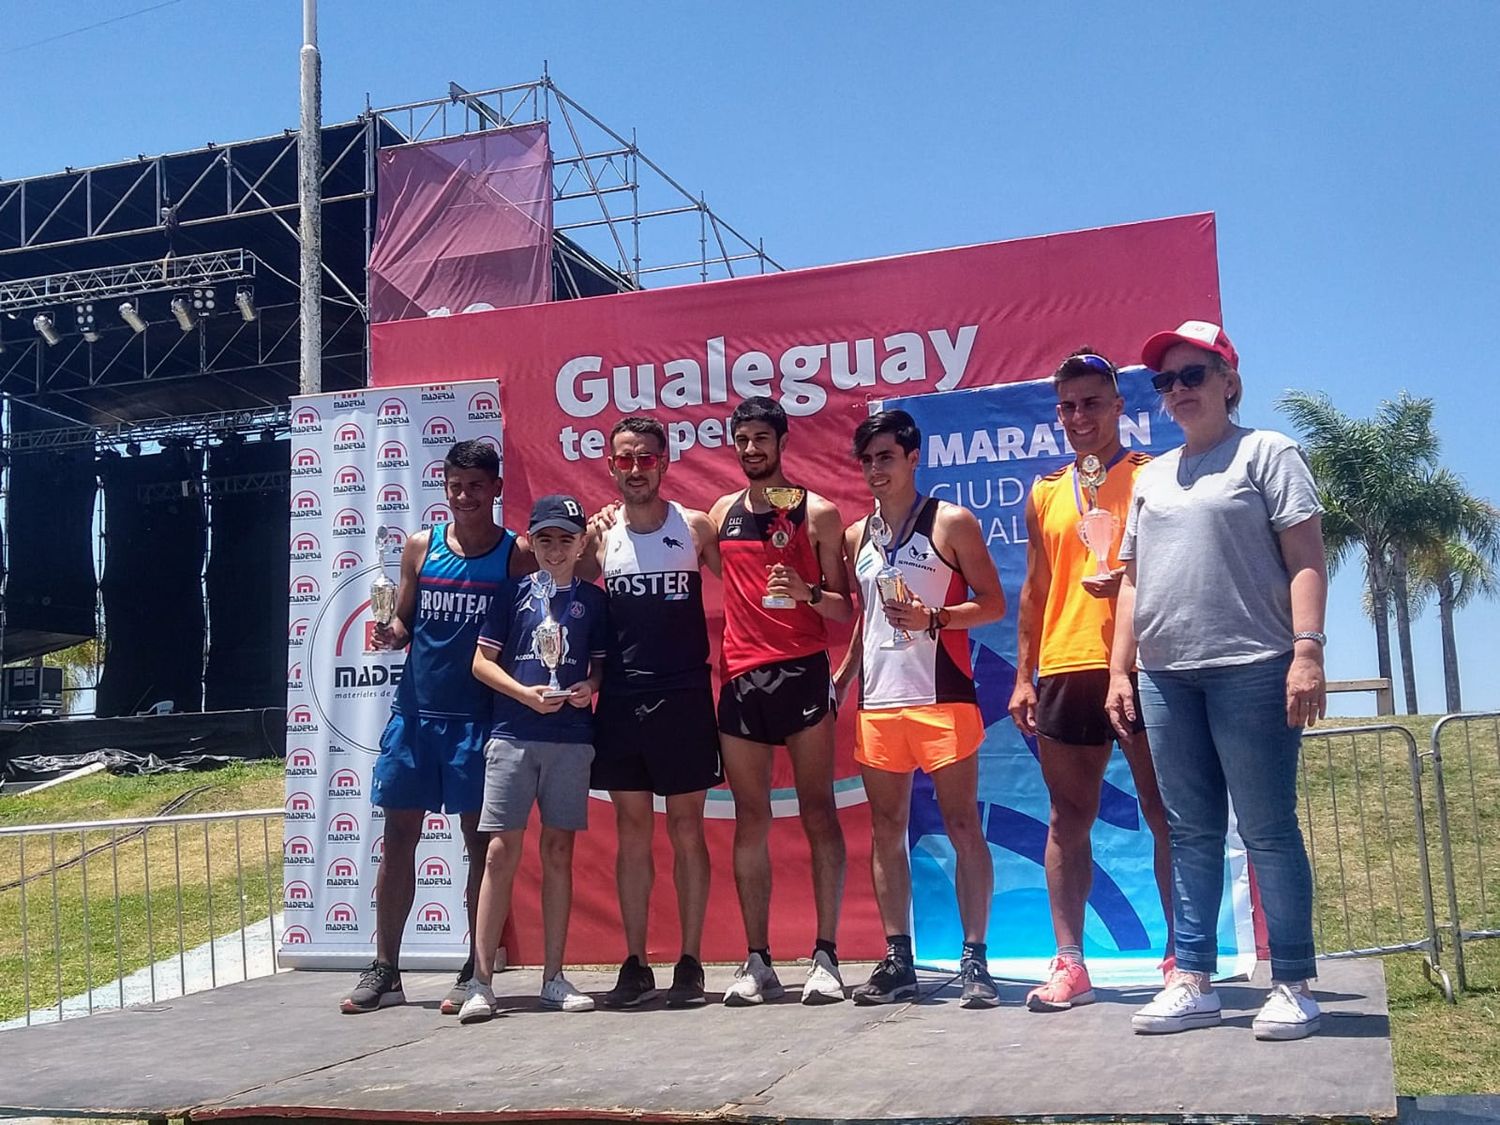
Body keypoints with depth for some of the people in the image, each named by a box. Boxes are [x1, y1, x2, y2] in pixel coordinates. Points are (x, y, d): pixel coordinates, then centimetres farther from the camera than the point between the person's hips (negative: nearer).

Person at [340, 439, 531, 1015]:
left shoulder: (518, 555, 0)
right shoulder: (420, 547, 8)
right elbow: (404, 623, 13)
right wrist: (389, 634, -9)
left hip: (478, 716, -3)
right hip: (415, 710, 3)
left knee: (481, 837, 1)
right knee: (398, 834, 5)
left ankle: (476, 971, 11)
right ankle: (384, 971, 15)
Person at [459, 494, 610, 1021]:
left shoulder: (593, 599, 10)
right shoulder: (514, 593, 6)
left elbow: (602, 663, 13)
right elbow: (482, 660, 5)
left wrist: (590, 686, -8)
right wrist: (525, 694, -9)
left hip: (572, 738, 2)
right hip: (512, 735, -1)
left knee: (558, 852, 6)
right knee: (501, 852, -5)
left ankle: (554, 978, 14)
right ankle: (481, 981, -1)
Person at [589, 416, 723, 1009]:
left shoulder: (695, 527, 1)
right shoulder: (599, 535, 6)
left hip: (683, 696, -2)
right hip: (620, 699, 2)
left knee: (685, 828, 3)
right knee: (631, 831, 6)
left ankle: (690, 963, 12)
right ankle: (635, 965, 14)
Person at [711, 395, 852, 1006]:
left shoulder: (817, 513, 3)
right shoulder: (722, 512, 15)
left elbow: (846, 609, 3)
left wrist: (807, 593, -16)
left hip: (801, 671, -4)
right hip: (740, 676, 4)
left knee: (817, 812, -3)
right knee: (750, 820, 4)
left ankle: (826, 956, 1)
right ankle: (757, 962, 10)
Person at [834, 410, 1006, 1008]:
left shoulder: (951, 522, 1)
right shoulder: (856, 536, 15)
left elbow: (993, 603, -1)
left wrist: (931, 617, -16)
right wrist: (842, 676, 12)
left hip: (941, 696, -5)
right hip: (877, 701, 5)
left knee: (962, 825, -3)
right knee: (886, 830, 7)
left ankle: (974, 961, 4)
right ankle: (898, 962, 14)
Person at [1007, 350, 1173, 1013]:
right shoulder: (1045, 495, 16)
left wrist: (1131, 580, -19)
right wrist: (1023, 676, 12)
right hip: (1064, 671, 4)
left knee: (1164, 814, 1)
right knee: (1067, 820, 5)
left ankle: (1183, 954, 10)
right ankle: (1069, 962, 10)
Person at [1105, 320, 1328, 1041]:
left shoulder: (1266, 453, 4)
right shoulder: (1152, 477, 21)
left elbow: (1305, 558, -4)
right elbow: (1133, 580, 20)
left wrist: (1307, 650, -15)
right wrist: (1118, 670, 13)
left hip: (1251, 669, -5)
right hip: (1165, 676, 6)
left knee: (1268, 831, -3)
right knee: (1191, 833, 7)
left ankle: (1293, 985, 6)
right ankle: (1192, 981, 12)